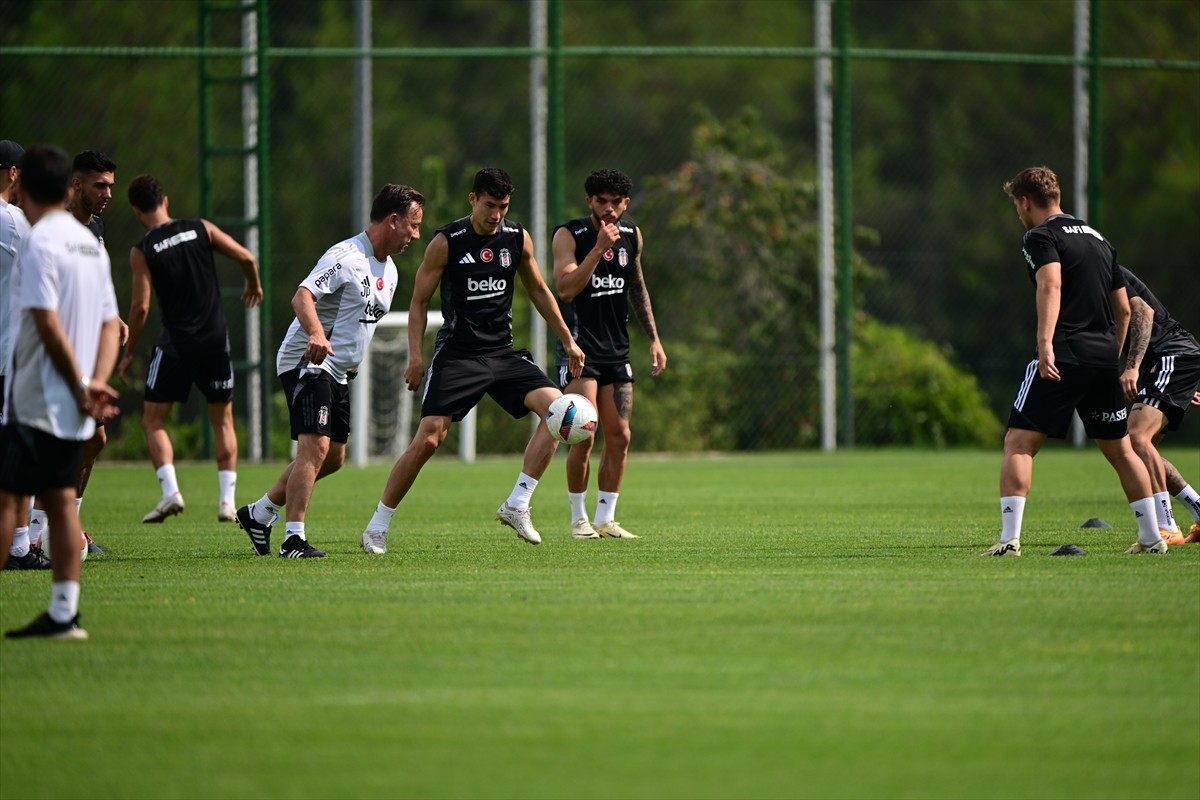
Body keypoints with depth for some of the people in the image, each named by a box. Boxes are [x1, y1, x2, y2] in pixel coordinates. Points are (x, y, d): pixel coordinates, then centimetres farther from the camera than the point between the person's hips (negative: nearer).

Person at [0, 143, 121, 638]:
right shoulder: (90, 244, 12)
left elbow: (48, 324, -19)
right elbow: (110, 323, 11)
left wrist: (82, 386, -12)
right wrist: (96, 383, 0)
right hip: (71, 409, 7)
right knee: (61, 501, 7)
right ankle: (63, 614, 4)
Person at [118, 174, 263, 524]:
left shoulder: (142, 251, -4)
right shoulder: (200, 229, 3)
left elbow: (140, 306, -9)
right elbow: (246, 258, -1)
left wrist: (128, 352, 3)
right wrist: (254, 286, 21)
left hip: (175, 343, -3)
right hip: (215, 338, 3)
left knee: (153, 420, 9)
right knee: (222, 420, 16)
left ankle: (170, 491, -10)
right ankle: (227, 500, 8)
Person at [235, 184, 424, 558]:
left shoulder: (389, 270, 13)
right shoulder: (346, 256, -17)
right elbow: (303, 296, -30)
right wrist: (316, 334, -46)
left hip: (338, 372, 10)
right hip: (307, 361, -10)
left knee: (334, 457, 12)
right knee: (316, 446, -21)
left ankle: (260, 512, 25)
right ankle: (294, 539, -23)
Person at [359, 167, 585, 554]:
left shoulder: (518, 239, 5)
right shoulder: (446, 242, -7)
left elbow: (538, 291, 19)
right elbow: (419, 302, -2)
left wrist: (567, 341, 18)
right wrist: (416, 356, -12)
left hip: (503, 352, 4)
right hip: (457, 354, -4)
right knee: (428, 439, -14)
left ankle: (516, 505, -12)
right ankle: (377, 527, -1)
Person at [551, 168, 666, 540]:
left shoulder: (631, 235, 8)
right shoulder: (569, 235, -9)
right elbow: (566, 289, -21)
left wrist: (653, 337, 20)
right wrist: (599, 247, -25)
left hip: (617, 351, 6)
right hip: (579, 349, -6)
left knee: (619, 436, 2)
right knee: (583, 437, -12)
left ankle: (606, 518, 11)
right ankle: (578, 518, 0)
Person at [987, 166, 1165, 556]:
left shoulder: (1041, 237, -2)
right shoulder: (1098, 239, 22)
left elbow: (1050, 285, -21)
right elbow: (1124, 309, 23)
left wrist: (1045, 343, -31)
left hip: (1062, 359, -7)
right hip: (1104, 357, 7)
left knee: (1019, 443, -5)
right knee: (1120, 449, 18)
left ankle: (1009, 538, -16)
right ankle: (1151, 537, 19)